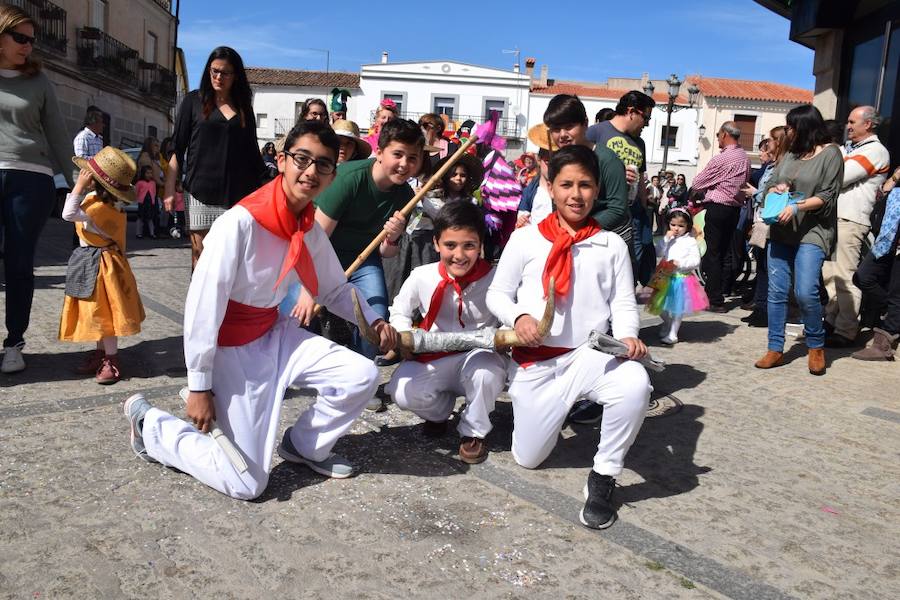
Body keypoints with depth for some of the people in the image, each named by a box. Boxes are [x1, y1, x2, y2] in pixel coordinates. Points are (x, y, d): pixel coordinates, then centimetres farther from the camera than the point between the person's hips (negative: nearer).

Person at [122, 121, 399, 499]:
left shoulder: (312, 231, -3)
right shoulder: (240, 224, -26)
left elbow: (336, 288, 11)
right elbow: (203, 306, -23)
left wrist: (373, 320, -8)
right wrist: (199, 386, -18)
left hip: (274, 335, 7)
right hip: (233, 350, -7)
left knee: (362, 376, -7)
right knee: (247, 484, -4)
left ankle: (304, 446, 19)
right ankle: (150, 424, 17)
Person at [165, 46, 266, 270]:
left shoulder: (244, 107, 14)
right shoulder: (194, 101, 9)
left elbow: (252, 152, 18)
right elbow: (177, 149, 7)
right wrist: (169, 189, 0)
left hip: (237, 194, 1)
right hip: (201, 192, -1)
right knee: (201, 257, -2)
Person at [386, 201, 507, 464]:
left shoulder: (495, 280, -15)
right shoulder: (422, 277, -8)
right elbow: (400, 312, 9)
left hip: (480, 355, -1)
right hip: (435, 360, 2)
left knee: (485, 370, -38)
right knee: (403, 392, -26)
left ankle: (473, 432, -4)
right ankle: (440, 408, 14)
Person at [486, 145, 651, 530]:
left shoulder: (612, 245, 5)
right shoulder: (525, 239, 1)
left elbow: (624, 304, 3)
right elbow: (497, 294, 5)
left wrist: (627, 336, -18)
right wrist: (517, 316, -17)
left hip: (590, 355, 0)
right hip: (534, 362, 0)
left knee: (635, 384, -34)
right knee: (527, 458, 8)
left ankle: (603, 478, -12)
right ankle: (549, 407, 42)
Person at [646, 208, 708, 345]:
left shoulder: (690, 241, -5)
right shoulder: (667, 239, 6)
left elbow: (695, 261, -10)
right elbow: (658, 253, -6)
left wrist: (679, 263, -22)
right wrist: (666, 239, -13)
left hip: (682, 278, -4)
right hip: (666, 278, 4)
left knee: (677, 309, 3)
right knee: (663, 307, 12)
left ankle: (672, 334, 15)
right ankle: (667, 325, 38)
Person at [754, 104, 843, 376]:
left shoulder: (830, 153, -1)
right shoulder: (790, 154, 15)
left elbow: (828, 196, -7)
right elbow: (771, 185, 20)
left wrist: (797, 207, -18)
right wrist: (777, 190, -2)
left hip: (812, 232, -6)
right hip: (781, 232, 6)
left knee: (805, 292, -15)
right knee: (776, 292, 3)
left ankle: (816, 346, 8)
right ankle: (776, 349, 11)